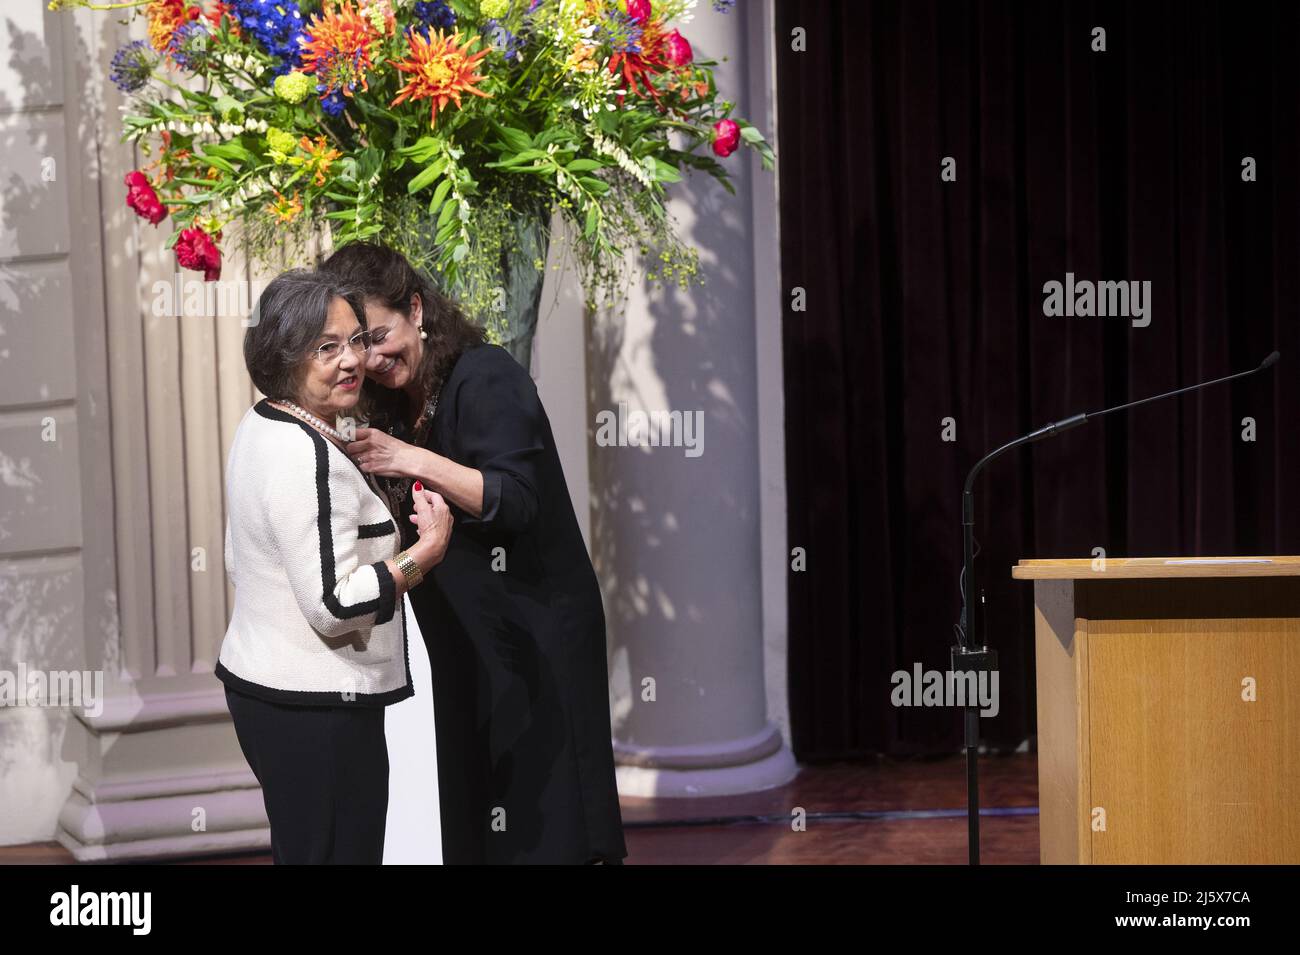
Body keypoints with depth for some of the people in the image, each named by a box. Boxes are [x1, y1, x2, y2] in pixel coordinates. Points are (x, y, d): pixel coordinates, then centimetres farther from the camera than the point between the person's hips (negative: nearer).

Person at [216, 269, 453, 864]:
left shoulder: (259, 427, 10)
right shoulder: (310, 457, -22)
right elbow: (334, 606, -25)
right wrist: (426, 552, -17)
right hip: (317, 709, -10)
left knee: (297, 847, 18)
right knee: (341, 851, -2)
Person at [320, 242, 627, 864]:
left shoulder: (485, 378, -15)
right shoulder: (397, 406, 11)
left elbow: (514, 501, -24)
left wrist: (413, 462, -32)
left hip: (534, 639, -8)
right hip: (466, 645, 8)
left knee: (541, 826, -5)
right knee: (477, 824, 10)